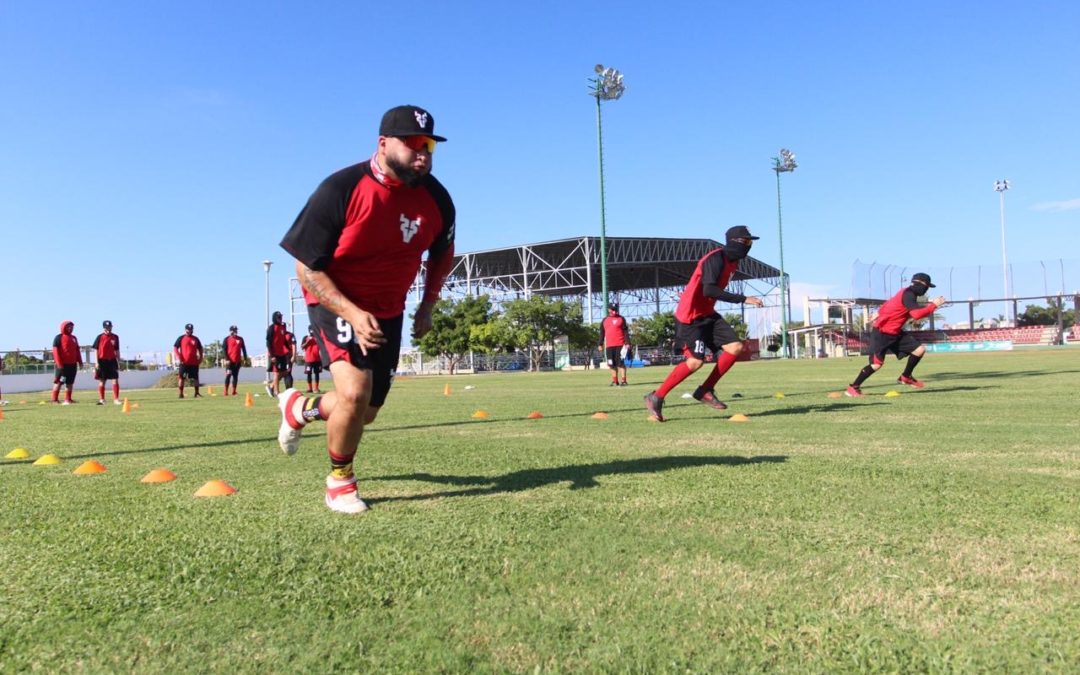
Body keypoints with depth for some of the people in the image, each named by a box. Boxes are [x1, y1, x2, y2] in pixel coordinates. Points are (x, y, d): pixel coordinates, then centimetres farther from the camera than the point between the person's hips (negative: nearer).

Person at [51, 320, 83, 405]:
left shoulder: (74, 338, 16)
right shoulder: (59, 337, -4)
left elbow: (77, 350, 20)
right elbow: (55, 350, -10)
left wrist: (80, 361, 13)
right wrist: (59, 363, -17)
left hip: (72, 364, 6)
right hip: (62, 364, -6)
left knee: (70, 382, 8)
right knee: (58, 382, -2)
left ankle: (67, 399, 14)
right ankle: (55, 399, 2)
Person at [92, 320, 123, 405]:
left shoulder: (115, 337, 7)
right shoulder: (100, 337, -2)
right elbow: (96, 350, -2)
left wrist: (118, 362, 10)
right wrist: (97, 362, -9)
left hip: (112, 360, 2)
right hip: (102, 361, -2)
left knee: (115, 380, -4)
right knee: (102, 381, 6)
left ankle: (116, 399, -2)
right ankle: (101, 400, 13)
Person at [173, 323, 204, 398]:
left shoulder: (196, 339, 11)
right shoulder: (181, 338, 2)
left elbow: (200, 349, 19)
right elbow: (175, 347, 0)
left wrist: (200, 358, 8)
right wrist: (178, 358, -9)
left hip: (194, 362, 3)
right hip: (184, 362, -3)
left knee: (195, 378, 5)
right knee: (181, 377, -2)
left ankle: (197, 393, 13)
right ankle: (181, 393, 3)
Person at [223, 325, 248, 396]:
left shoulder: (240, 339, 12)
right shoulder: (227, 339, 0)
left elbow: (243, 349, 15)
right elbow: (224, 350, -4)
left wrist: (245, 358, 10)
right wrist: (226, 359, -13)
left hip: (237, 361, 4)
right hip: (230, 361, -4)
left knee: (235, 376, 7)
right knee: (228, 375, -7)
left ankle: (234, 391, 11)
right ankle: (226, 391, -5)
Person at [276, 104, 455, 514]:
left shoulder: (437, 200, -11)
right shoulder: (341, 190, -23)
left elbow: (442, 256, 10)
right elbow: (307, 268, -19)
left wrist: (427, 306, 6)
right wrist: (352, 313, -30)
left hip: (388, 310, 5)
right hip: (335, 300, -5)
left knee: (366, 412, 11)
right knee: (355, 392, -24)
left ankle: (300, 408, 44)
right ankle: (339, 480, 5)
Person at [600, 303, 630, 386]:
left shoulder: (621, 319, 3)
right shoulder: (604, 320, 14)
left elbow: (625, 331, -1)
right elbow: (602, 333, 16)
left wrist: (627, 343, -10)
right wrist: (600, 344, 12)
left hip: (620, 345, -4)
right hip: (609, 346, 4)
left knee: (620, 363, -6)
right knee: (612, 364, 6)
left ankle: (624, 380, -4)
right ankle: (615, 381, 12)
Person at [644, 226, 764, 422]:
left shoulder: (732, 261, 10)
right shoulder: (716, 258, -19)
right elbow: (709, 290, -31)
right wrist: (742, 299, -32)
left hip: (707, 314, 9)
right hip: (690, 315, -9)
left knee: (735, 347, -2)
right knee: (695, 361, -14)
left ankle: (705, 391, 5)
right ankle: (656, 398, -3)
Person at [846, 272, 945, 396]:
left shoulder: (909, 293, 9)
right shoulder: (908, 294, -19)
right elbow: (917, 314, -31)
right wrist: (933, 305, -21)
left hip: (895, 333, 9)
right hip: (882, 333, -9)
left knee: (920, 350, 3)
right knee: (876, 364, -13)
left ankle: (905, 377, 20)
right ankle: (853, 387, 0)